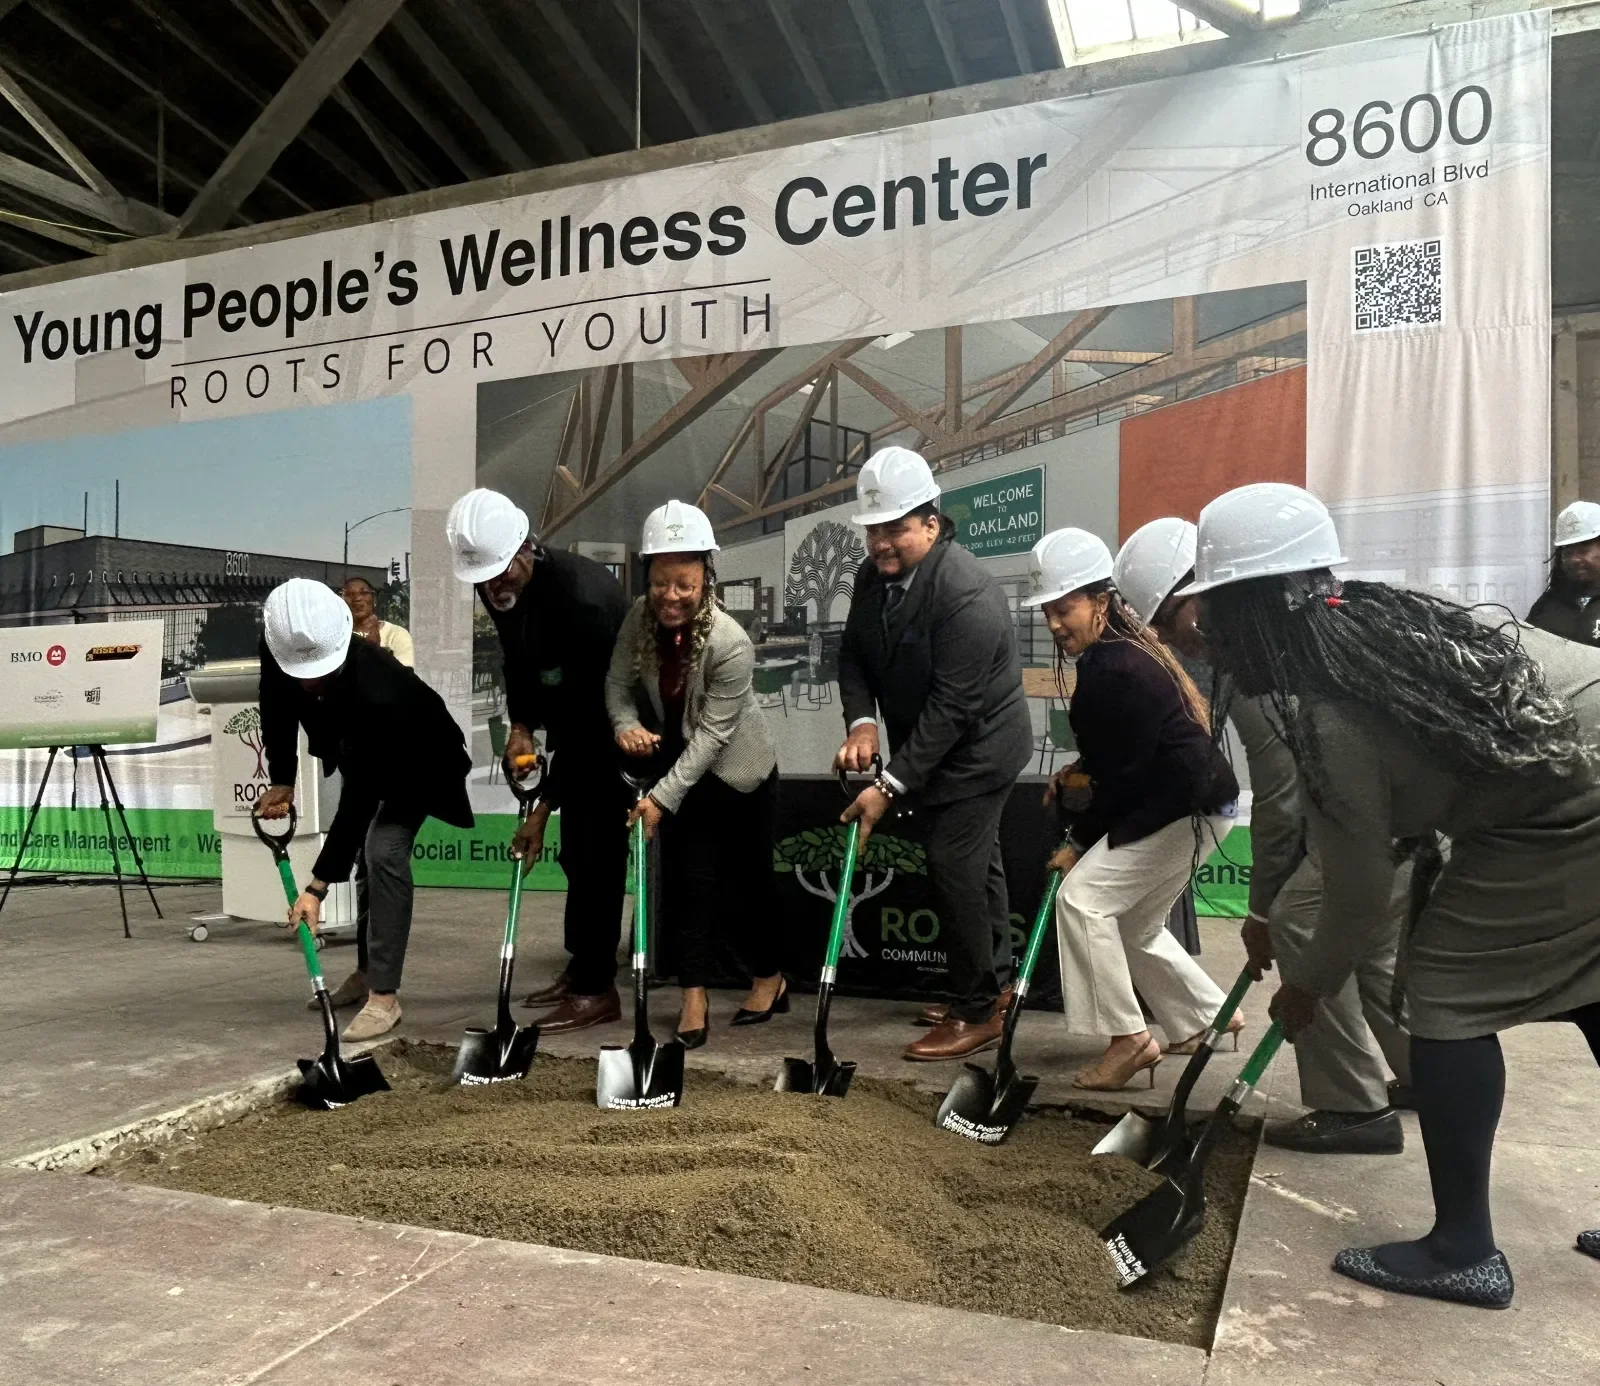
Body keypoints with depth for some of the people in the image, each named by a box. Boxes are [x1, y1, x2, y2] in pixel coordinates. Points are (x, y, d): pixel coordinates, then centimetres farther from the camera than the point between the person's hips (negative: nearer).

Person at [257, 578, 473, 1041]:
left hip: (416, 760, -7)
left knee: (383, 852, -19)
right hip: (358, 751, 7)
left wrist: (317, 886, -39)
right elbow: (277, 707, -5)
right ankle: (368, 966, 25)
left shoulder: (377, 691, -44)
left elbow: (359, 798, -40)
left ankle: (384, 994, -13)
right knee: (357, 850, 9)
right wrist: (281, 780, -11)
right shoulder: (281, 650, -28)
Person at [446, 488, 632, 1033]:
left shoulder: (583, 596, -34)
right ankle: (581, 966, 24)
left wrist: (543, 807, -28)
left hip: (615, 725, -8)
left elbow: (589, 709, -31)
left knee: (597, 850, -8)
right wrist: (520, 725, -6)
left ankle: (598, 988, 1)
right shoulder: (496, 584, -9)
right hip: (574, 722, 8)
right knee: (575, 849, 12)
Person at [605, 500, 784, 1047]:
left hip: (737, 773, -4)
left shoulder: (731, 644, -30)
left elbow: (711, 734, -29)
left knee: (749, 875, 9)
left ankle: (769, 978, 32)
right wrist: (627, 725, -27)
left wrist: (662, 797, -31)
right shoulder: (640, 618, -15)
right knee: (688, 877, 1)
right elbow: (618, 683, -6)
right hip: (679, 766, 4)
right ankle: (694, 996, 8)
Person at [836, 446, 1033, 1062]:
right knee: (976, 863, 19)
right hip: (927, 744, 8)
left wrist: (890, 786, -30)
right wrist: (861, 722, -17)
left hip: (978, 747, -8)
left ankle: (977, 1012, 8)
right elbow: (854, 653, 3)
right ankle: (993, 988, 34)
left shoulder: (966, 592, -30)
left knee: (954, 867, -8)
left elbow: (952, 705, -31)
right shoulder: (873, 575, -5)